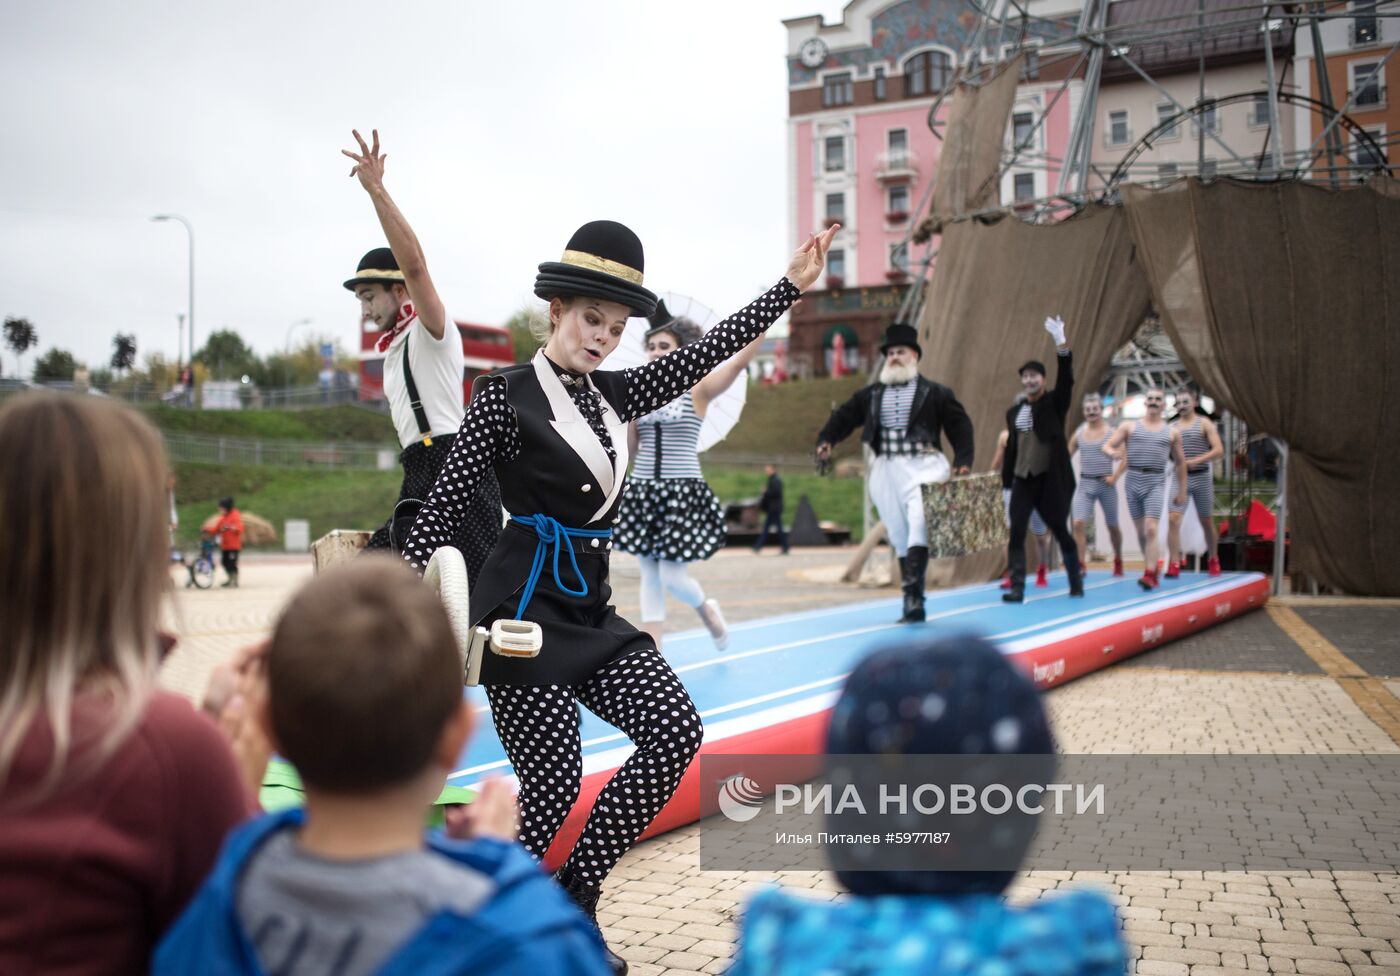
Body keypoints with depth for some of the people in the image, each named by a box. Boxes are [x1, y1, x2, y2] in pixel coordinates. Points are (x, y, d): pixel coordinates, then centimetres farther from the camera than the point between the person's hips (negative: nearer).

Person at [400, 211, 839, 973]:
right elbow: (443, 504, -8)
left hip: (589, 607, 7)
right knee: (552, 791, -6)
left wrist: (792, 284, 13)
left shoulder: (612, 395, 12)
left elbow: (706, 351, 13)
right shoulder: (506, 395, -6)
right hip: (526, 606, -7)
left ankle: (574, 893, 9)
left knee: (675, 729, -6)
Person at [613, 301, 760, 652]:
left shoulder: (698, 390, -4)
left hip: (683, 494, -4)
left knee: (671, 577, -5)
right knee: (649, 574, 7)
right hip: (642, 493, 5)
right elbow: (629, 449, 9)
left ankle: (706, 609, 28)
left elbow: (740, 360, -15)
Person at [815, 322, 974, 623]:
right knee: (900, 535, 5)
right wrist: (826, 440, -5)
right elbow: (844, 416, 12)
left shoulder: (935, 393, 4)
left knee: (919, 523, -22)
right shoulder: (871, 394, 13)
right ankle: (913, 604, 10)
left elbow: (959, 425, 4)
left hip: (923, 465, -4)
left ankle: (913, 592, -25)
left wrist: (963, 460, -6)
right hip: (887, 471, 4)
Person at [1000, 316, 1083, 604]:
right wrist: (1005, 480, 10)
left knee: (1061, 531, 6)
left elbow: (1066, 380, -16)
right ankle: (1017, 587, -9)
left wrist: (1060, 343, -26)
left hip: (1051, 480, -3)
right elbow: (1011, 447, 14)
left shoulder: (1054, 403, 1)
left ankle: (1076, 581, 25)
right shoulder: (1013, 411, 11)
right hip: (1022, 480, 3)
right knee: (1016, 533, -8)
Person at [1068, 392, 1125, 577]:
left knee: (1112, 526, 11)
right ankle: (1080, 564, -13)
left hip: (1105, 484, -2)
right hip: (1085, 484, 2)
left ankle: (1118, 561, 34)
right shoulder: (1078, 433, 5)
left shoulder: (1111, 433, -4)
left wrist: (1115, 476, -15)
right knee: (1078, 523, -16)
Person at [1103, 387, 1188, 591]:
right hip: (1133, 480, 2)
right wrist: (1111, 452, -21)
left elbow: (1180, 463, 17)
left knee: (1151, 529, -16)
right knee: (1140, 531, 8)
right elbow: (1107, 446, 3)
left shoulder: (1172, 432, 11)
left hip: (1155, 482, -2)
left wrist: (1182, 491, 16)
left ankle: (1150, 575, -20)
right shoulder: (1129, 426, 10)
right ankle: (1151, 566, 24)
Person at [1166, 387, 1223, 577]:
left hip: (1201, 477, -2)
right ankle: (1174, 564, -15)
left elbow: (1219, 450, -10)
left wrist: (1195, 461, -21)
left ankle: (1213, 560, 30)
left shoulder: (1204, 423, -1)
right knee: (1173, 519, -15)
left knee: (1207, 521, 11)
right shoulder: (1172, 427, 8)